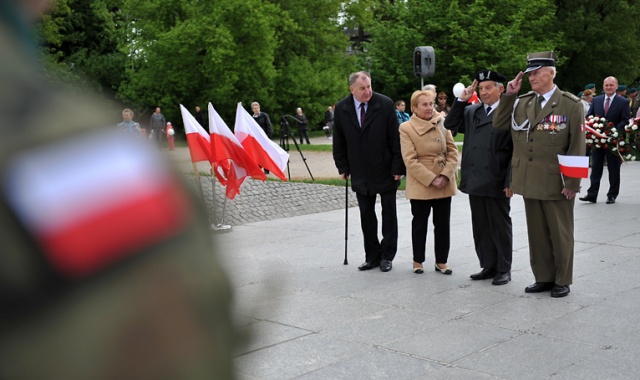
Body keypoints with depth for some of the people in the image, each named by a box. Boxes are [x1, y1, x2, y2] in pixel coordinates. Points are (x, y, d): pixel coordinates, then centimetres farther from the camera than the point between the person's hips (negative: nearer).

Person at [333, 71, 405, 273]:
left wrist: (397, 167, -12)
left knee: (388, 213, 7)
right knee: (366, 216, 8)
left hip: (385, 171, -2)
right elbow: (339, 141, 6)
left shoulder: (385, 104, -12)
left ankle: (387, 256, 18)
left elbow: (395, 138, -10)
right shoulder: (341, 109, -4)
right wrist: (343, 167, 3)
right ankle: (372, 256, 18)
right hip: (360, 173, 3)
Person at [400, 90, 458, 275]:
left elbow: (452, 151, 2)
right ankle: (417, 260, 23)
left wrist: (445, 175, -11)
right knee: (420, 223, 9)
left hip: (444, 184, 3)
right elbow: (410, 160, -12)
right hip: (420, 185, -3)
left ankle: (441, 261, 20)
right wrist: (432, 179, -17)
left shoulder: (442, 123, 2)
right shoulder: (406, 128, -7)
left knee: (443, 223, 8)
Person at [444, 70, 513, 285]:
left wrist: (510, 182, -13)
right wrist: (462, 100, 2)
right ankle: (488, 267, 24)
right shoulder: (471, 112, 11)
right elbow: (450, 125, 11)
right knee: (480, 228, 12)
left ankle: (503, 270, 17)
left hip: (496, 183, -6)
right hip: (475, 181, 6)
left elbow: (516, 150, -9)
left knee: (500, 227, 6)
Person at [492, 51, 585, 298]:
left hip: (556, 183, -5)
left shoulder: (571, 105, -6)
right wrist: (508, 96, 1)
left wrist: (572, 182, -11)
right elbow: (499, 124, 10)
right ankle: (543, 278, 24)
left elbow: (577, 147, -8)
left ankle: (562, 281, 19)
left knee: (560, 233, 6)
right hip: (530, 182, 5)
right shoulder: (521, 103, 8)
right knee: (536, 232, 12)